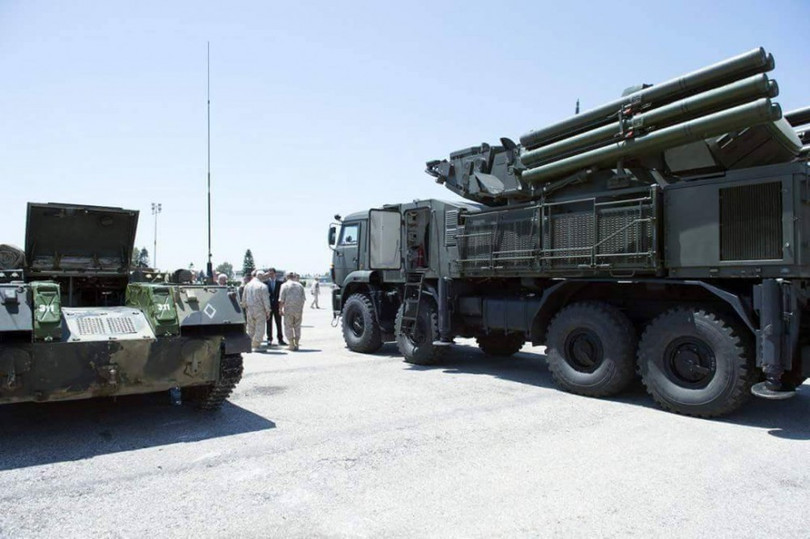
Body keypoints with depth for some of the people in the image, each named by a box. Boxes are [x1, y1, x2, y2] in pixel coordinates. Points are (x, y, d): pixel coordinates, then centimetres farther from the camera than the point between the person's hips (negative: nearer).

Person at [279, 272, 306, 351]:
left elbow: (281, 300, -6)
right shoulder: (300, 285, 10)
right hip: (299, 309, 3)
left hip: (288, 309, -3)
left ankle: (292, 345, 1)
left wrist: (280, 309, 2)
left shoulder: (284, 285, 0)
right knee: (297, 326, 13)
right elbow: (303, 299, 9)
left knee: (288, 327, 5)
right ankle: (296, 344, 12)